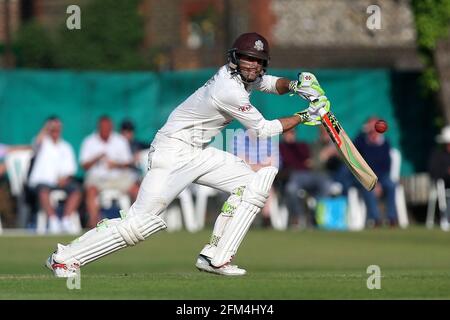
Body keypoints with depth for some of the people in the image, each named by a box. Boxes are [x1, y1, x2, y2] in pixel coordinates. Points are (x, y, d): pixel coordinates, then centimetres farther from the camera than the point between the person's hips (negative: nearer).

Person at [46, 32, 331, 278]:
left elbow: (271, 83, 23)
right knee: (138, 222, -17)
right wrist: (305, 117, -6)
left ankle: (216, 258, -2)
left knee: (255, 181, -1)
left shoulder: (241, 75, 3)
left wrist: (294, 85, 1)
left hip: (198, 153, 10)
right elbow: (264, 130, -14)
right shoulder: (230, 91, -23)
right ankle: (65, 257, -5)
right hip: (172, 153, -10)